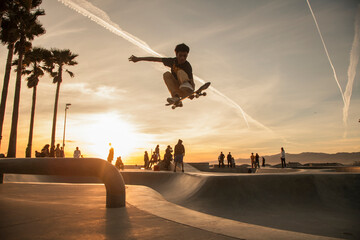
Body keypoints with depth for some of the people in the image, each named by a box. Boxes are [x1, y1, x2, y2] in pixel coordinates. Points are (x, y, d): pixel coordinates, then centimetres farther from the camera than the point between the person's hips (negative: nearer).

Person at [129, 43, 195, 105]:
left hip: (187, 91, -5)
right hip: (179, 90, 5)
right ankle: (175, 96, -32)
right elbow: (155, 59, 2)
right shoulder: (173, 61, -2)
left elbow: (191, 80, -25)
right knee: (166, 74, -17)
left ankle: (186, 84, -61)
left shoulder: (187, 66, -16)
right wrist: (138, 59, 6)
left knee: (180, 72, -27)